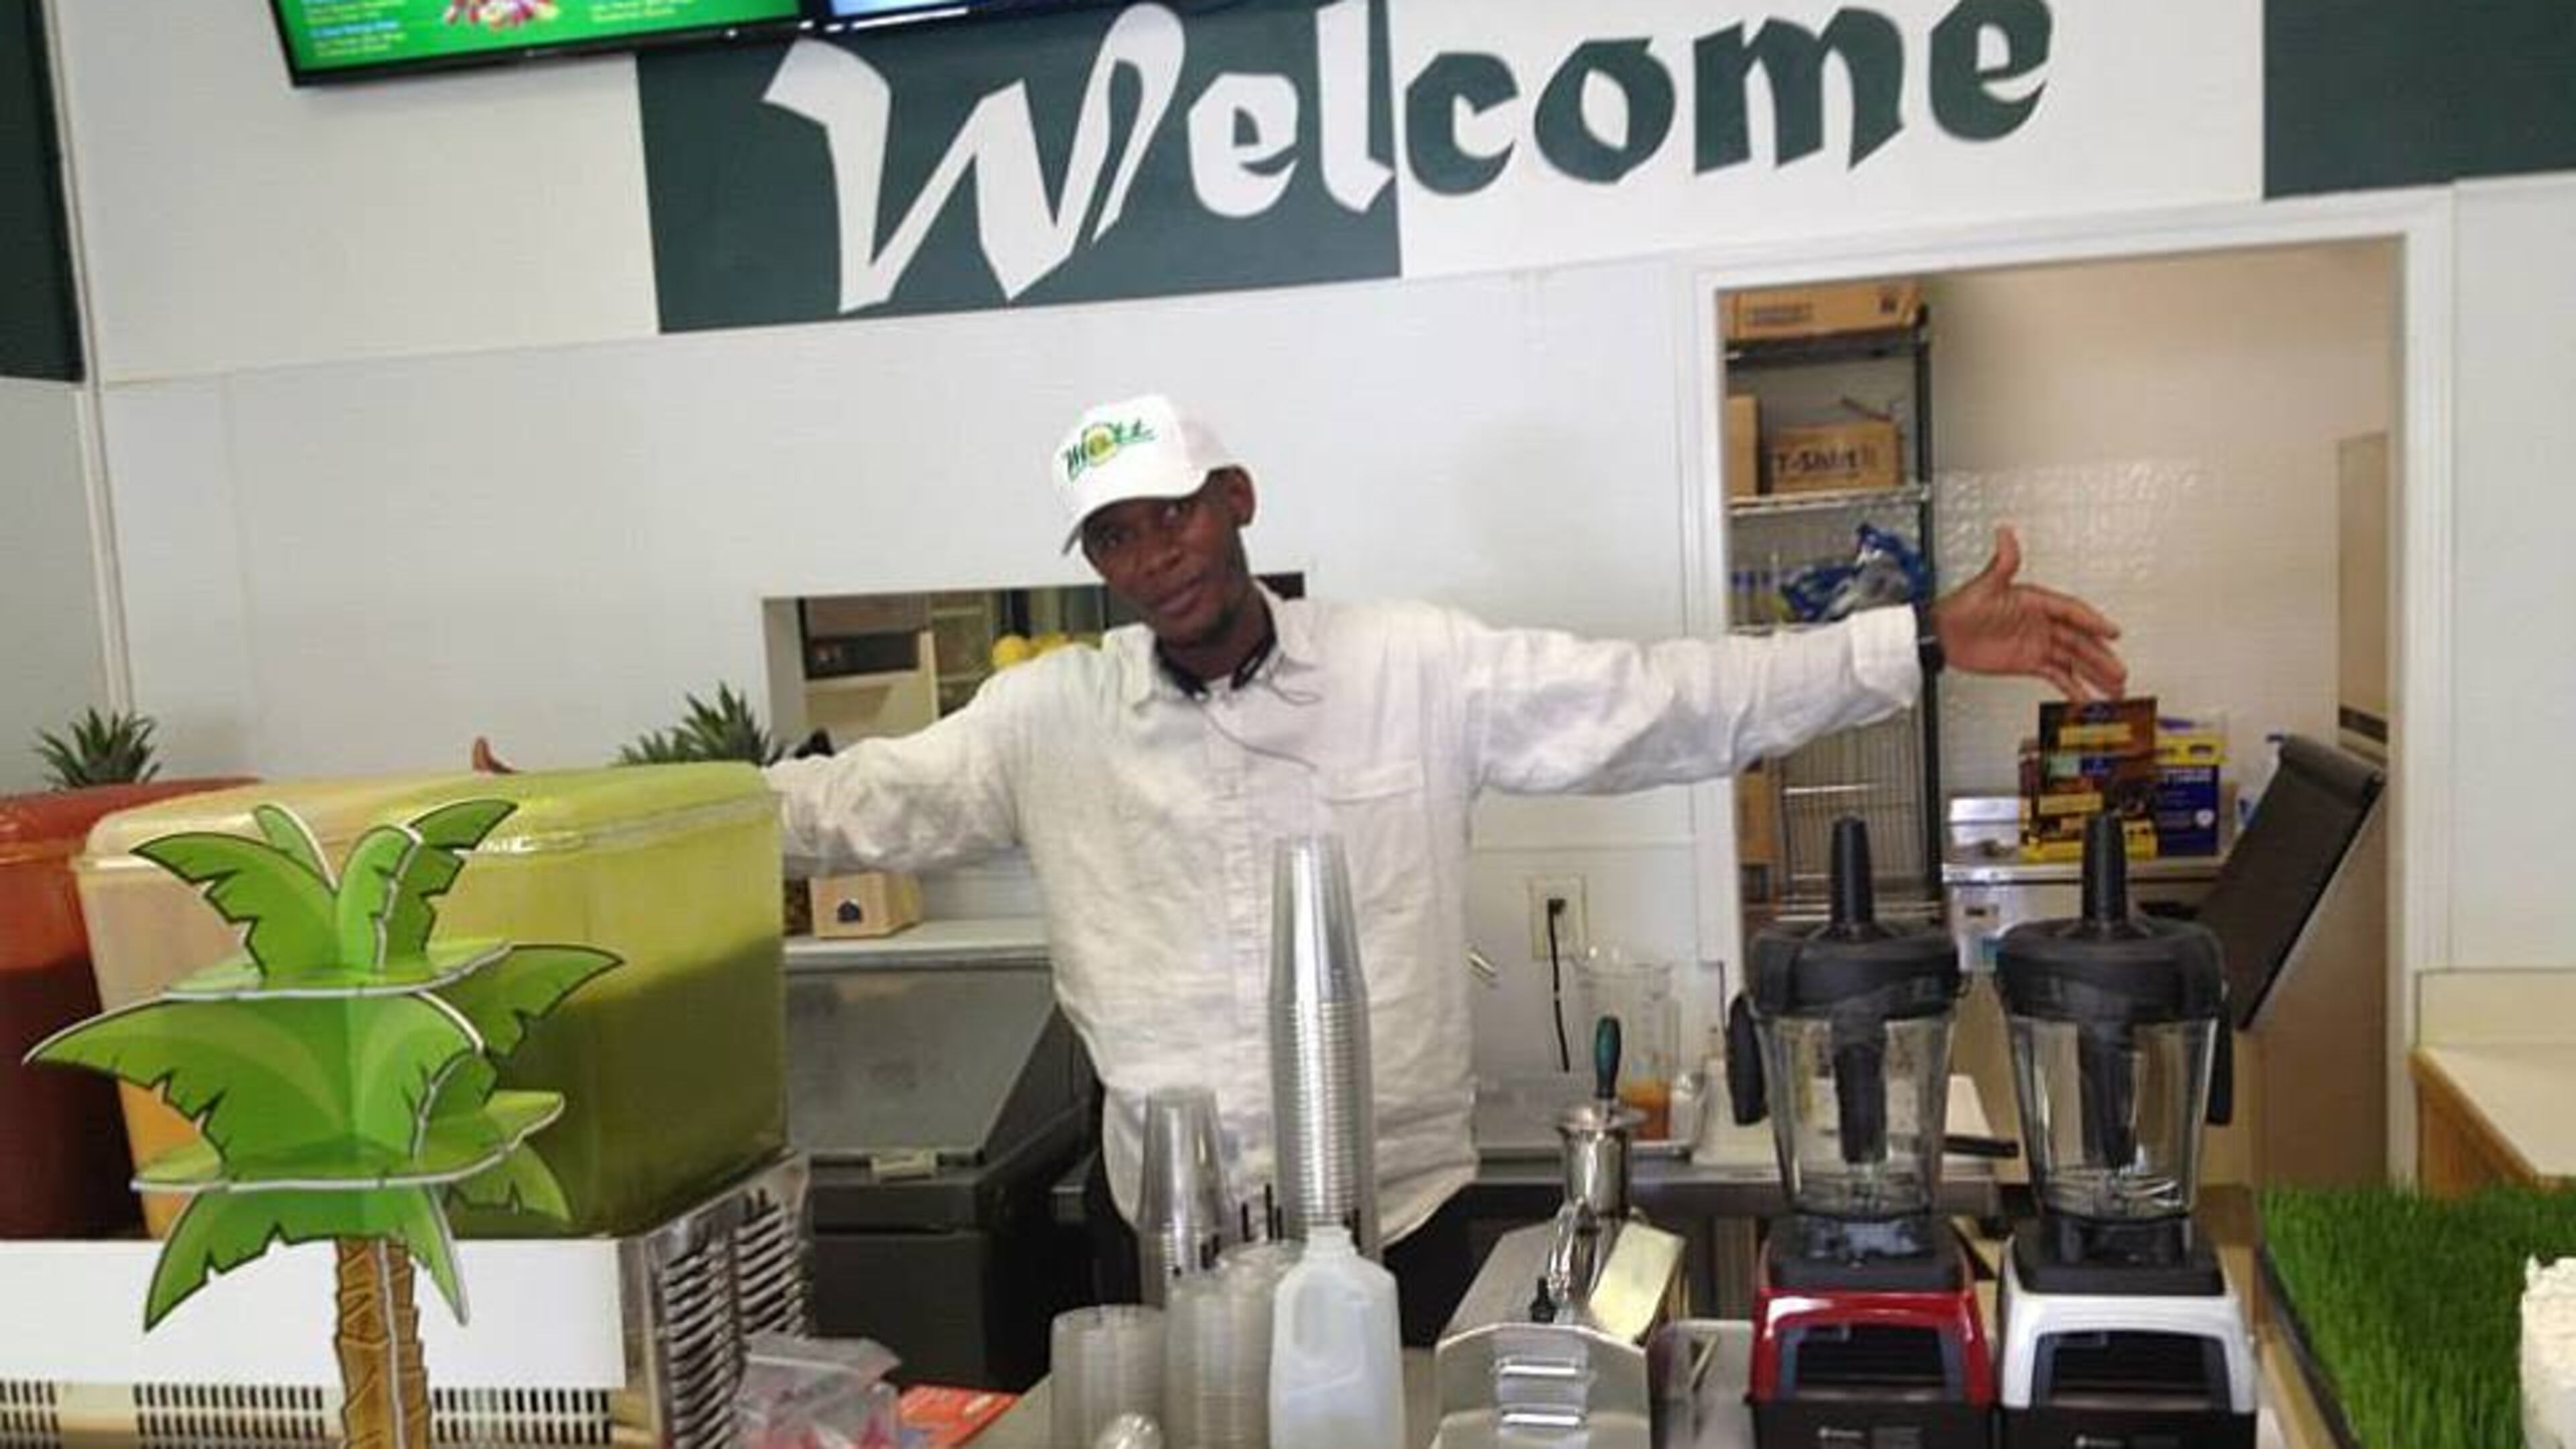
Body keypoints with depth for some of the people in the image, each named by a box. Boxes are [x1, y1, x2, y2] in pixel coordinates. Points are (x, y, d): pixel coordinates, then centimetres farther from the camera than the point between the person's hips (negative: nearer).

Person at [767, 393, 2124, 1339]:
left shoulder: (1417, 668, -8)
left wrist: (1927, 640, -13)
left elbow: (1672, 702, -8)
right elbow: (862, 801, 0)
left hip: (1400, 1219, 0)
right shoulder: (1046, 720, -4)